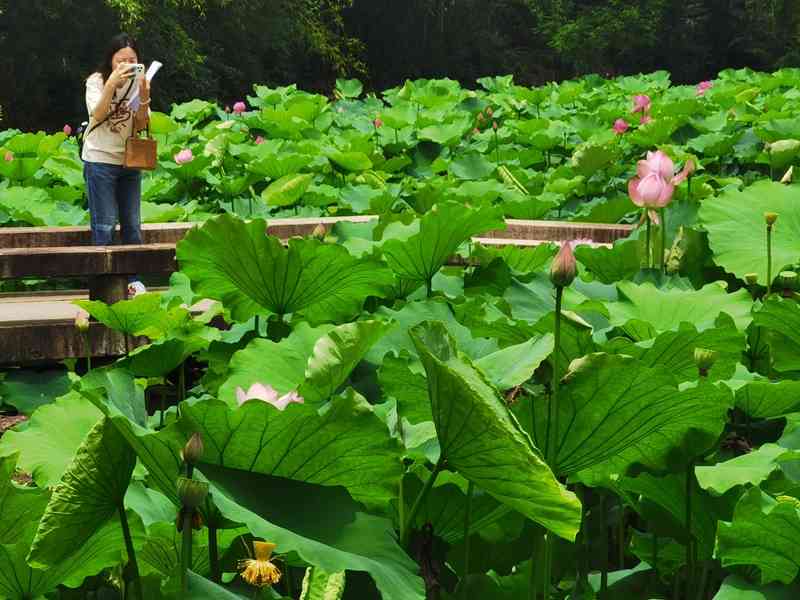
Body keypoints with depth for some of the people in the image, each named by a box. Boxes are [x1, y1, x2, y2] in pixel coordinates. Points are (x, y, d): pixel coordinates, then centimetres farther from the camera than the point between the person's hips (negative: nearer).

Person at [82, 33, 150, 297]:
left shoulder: (137, 82, 3)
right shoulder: (96, 81, -7)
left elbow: (140, 125, -1)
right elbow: (98, 115, -22)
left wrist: (144, 97, -18)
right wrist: (112, 83, -33)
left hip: (129, 161, 5)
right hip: (100, 160, -5)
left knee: (132, 224, 8)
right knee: (105, 225, -5)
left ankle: (134, 279, 16)